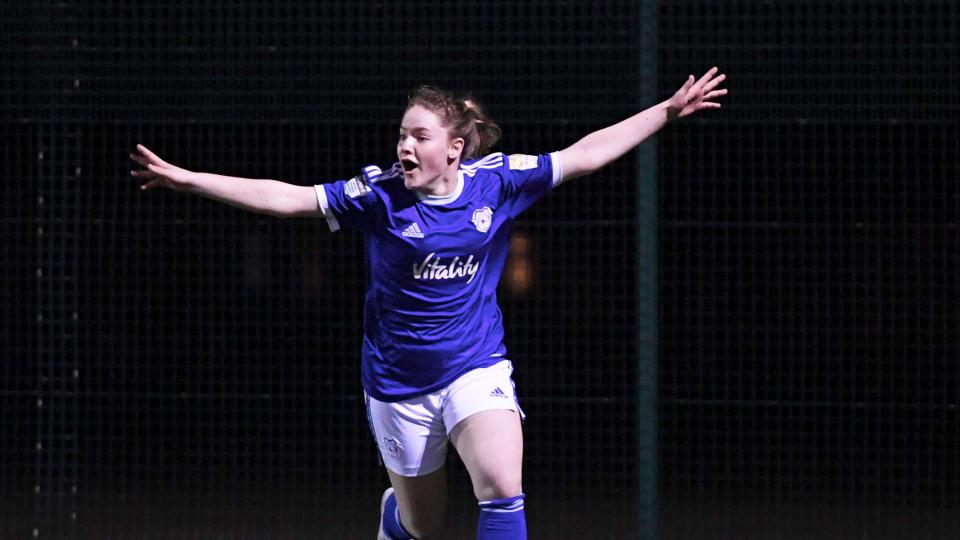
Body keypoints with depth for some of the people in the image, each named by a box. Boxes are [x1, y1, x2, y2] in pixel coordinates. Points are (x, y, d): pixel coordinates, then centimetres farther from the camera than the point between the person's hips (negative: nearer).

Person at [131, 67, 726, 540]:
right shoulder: (379, 194, -11)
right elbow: (286, 197, -14)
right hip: (399, 381, 0)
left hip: (477, 369, 0)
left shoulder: (498, 181, -6)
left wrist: (668, 110, 1)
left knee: (503, 489, -24)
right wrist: (185, 179, -22)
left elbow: (585, 154, 1)